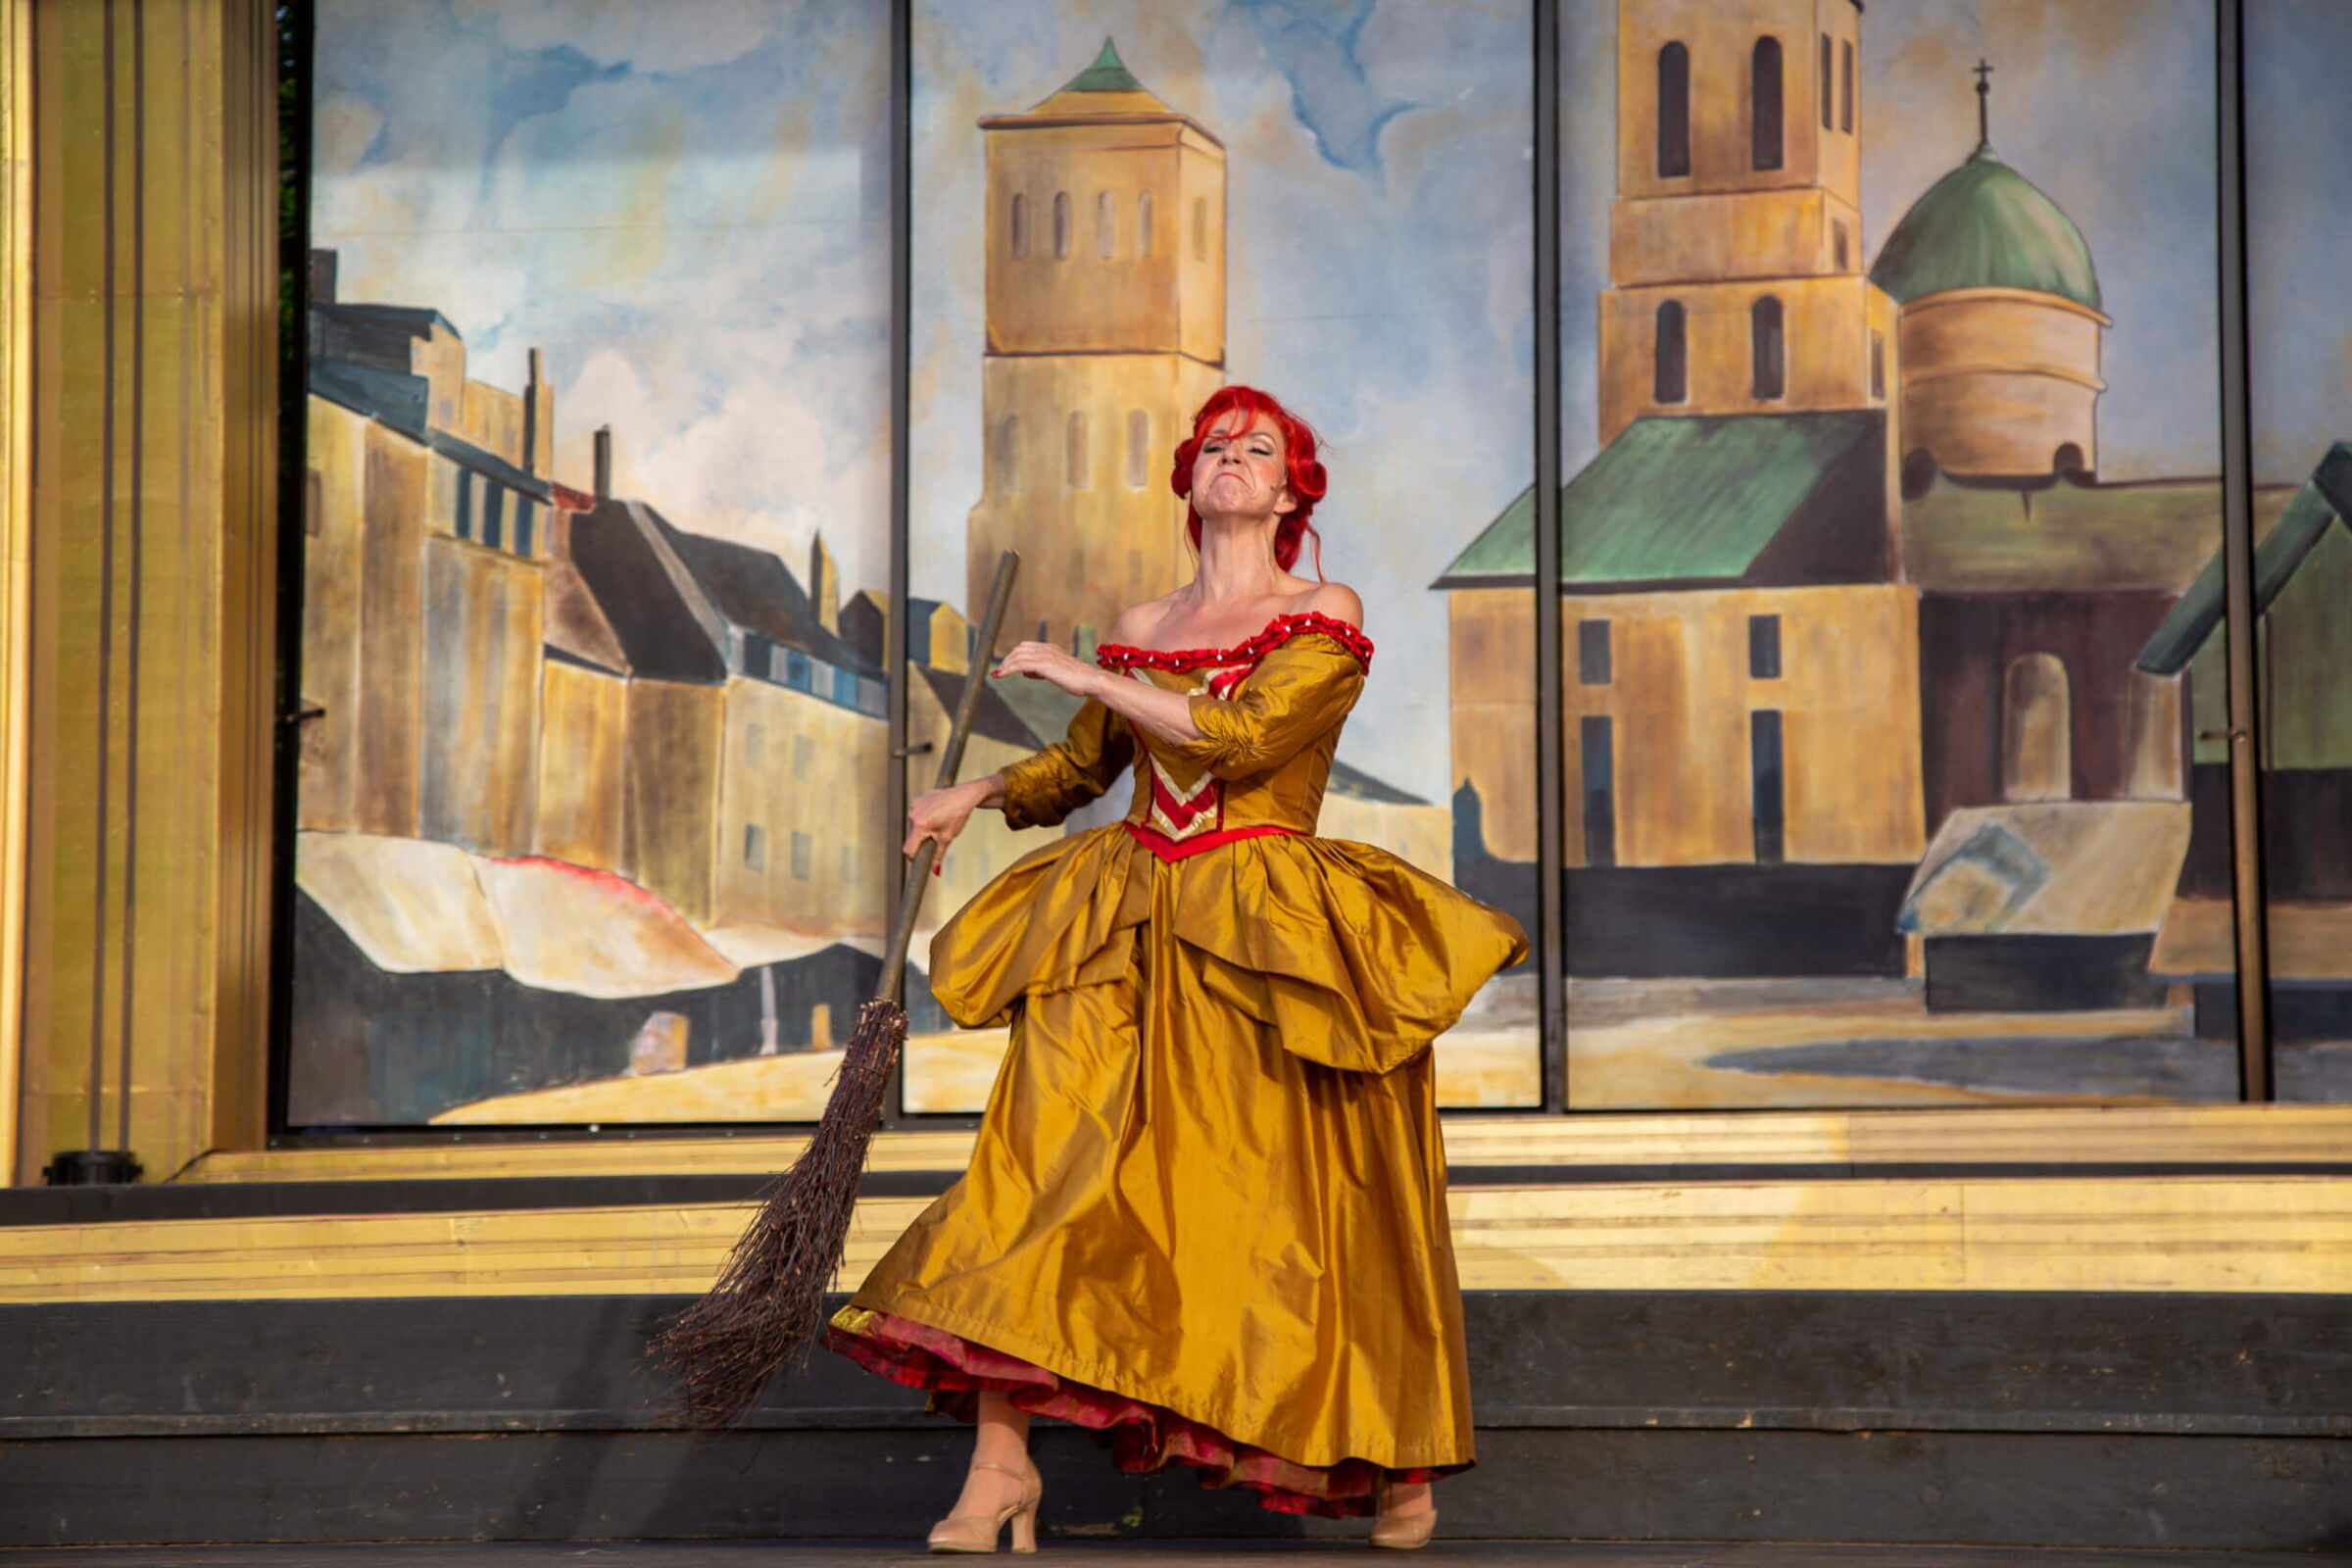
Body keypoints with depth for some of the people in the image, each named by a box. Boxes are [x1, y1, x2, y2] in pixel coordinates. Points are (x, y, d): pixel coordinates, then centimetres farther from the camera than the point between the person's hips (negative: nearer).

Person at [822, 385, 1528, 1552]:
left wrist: (1082, 674, -10)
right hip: (1130, 939, 4)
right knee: (1039, 1164, -12)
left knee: (1312, 1215, 0)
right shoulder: (1144, 627, 14)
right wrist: (976, 793, 8)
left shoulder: (1327, 620, 0)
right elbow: (1080, 766, 26)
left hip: (1267, 936, -4)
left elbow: (1237, 737, -16)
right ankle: (1000, 1471, -14)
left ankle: (1399, 1465, 21)